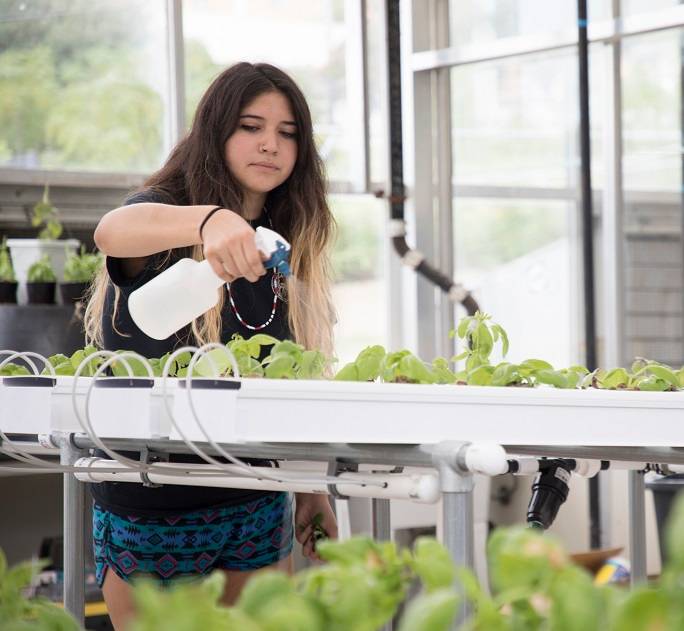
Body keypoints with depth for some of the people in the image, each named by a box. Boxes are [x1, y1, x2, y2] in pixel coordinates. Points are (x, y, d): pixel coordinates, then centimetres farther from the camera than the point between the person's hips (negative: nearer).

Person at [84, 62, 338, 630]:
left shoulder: (289, 246, 8)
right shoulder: (167, 222, -9)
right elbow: (112, 231, -35)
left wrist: (313, 487, 9)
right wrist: (209, 219, -54)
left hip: (257, 511, 5)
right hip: (150, 513, -4)